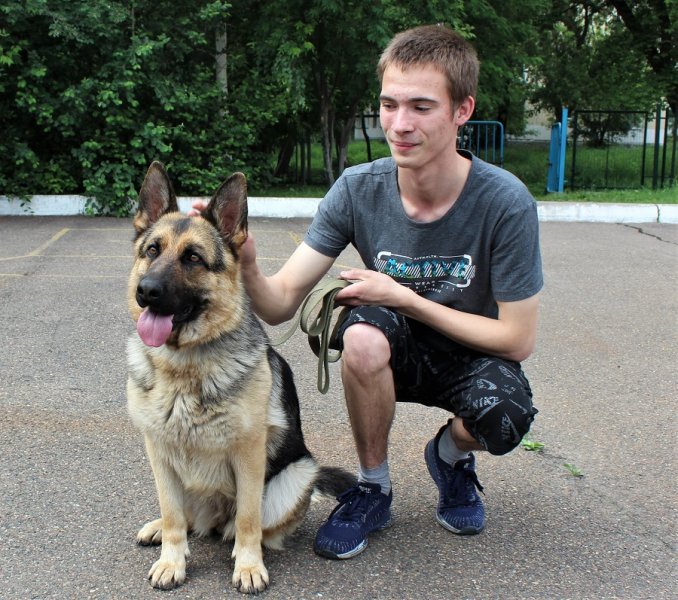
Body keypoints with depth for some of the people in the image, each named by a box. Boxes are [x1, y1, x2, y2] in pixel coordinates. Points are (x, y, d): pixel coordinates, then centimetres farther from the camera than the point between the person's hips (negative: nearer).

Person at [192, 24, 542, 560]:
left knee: (502, 420, -34)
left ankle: (451, 456, 6)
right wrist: (246, 264, -42)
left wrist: (403, 297, -20)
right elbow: (281, 305, -19)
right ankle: (373, 486, -6)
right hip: (396, 353, 2)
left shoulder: (504, 203, -23)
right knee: (364, 332, -33)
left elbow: (518, 339, -18)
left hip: (476, 355, -1)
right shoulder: (359, 190, -17)